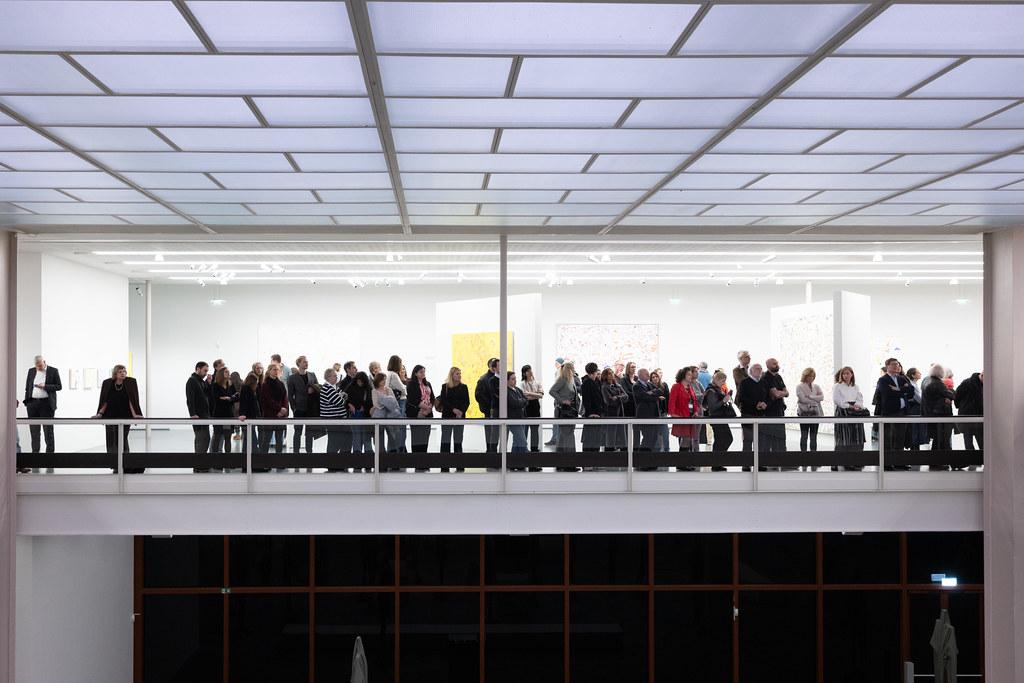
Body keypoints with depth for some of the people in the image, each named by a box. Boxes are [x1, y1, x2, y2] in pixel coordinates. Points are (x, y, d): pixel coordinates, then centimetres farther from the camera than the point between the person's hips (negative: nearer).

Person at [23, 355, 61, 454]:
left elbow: (59, 386, -3)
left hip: (46, 403, -4)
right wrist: (27, 402, 7)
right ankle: (35, 451, 13)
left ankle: (49, 451, 5)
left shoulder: (53, 371, -1)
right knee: (34, 430, 7)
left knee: (48, 430, 0)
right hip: (33, 403, 4)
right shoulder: (31, 371, 11)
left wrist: (45, 386, -16)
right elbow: (27, 388, 14)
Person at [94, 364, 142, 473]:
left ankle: (125, 466, 5)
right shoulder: (107, 383, -1)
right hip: (110, 417, 2)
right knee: (111, 440, 0)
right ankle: (115, 466, 7)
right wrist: (99, 414, -10)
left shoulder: (131, 382, -6)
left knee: (122, 440, -2)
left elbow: (132, 400, -12)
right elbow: (104, 401, 0)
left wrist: (136, 415, -20)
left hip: (125, 417, -2)